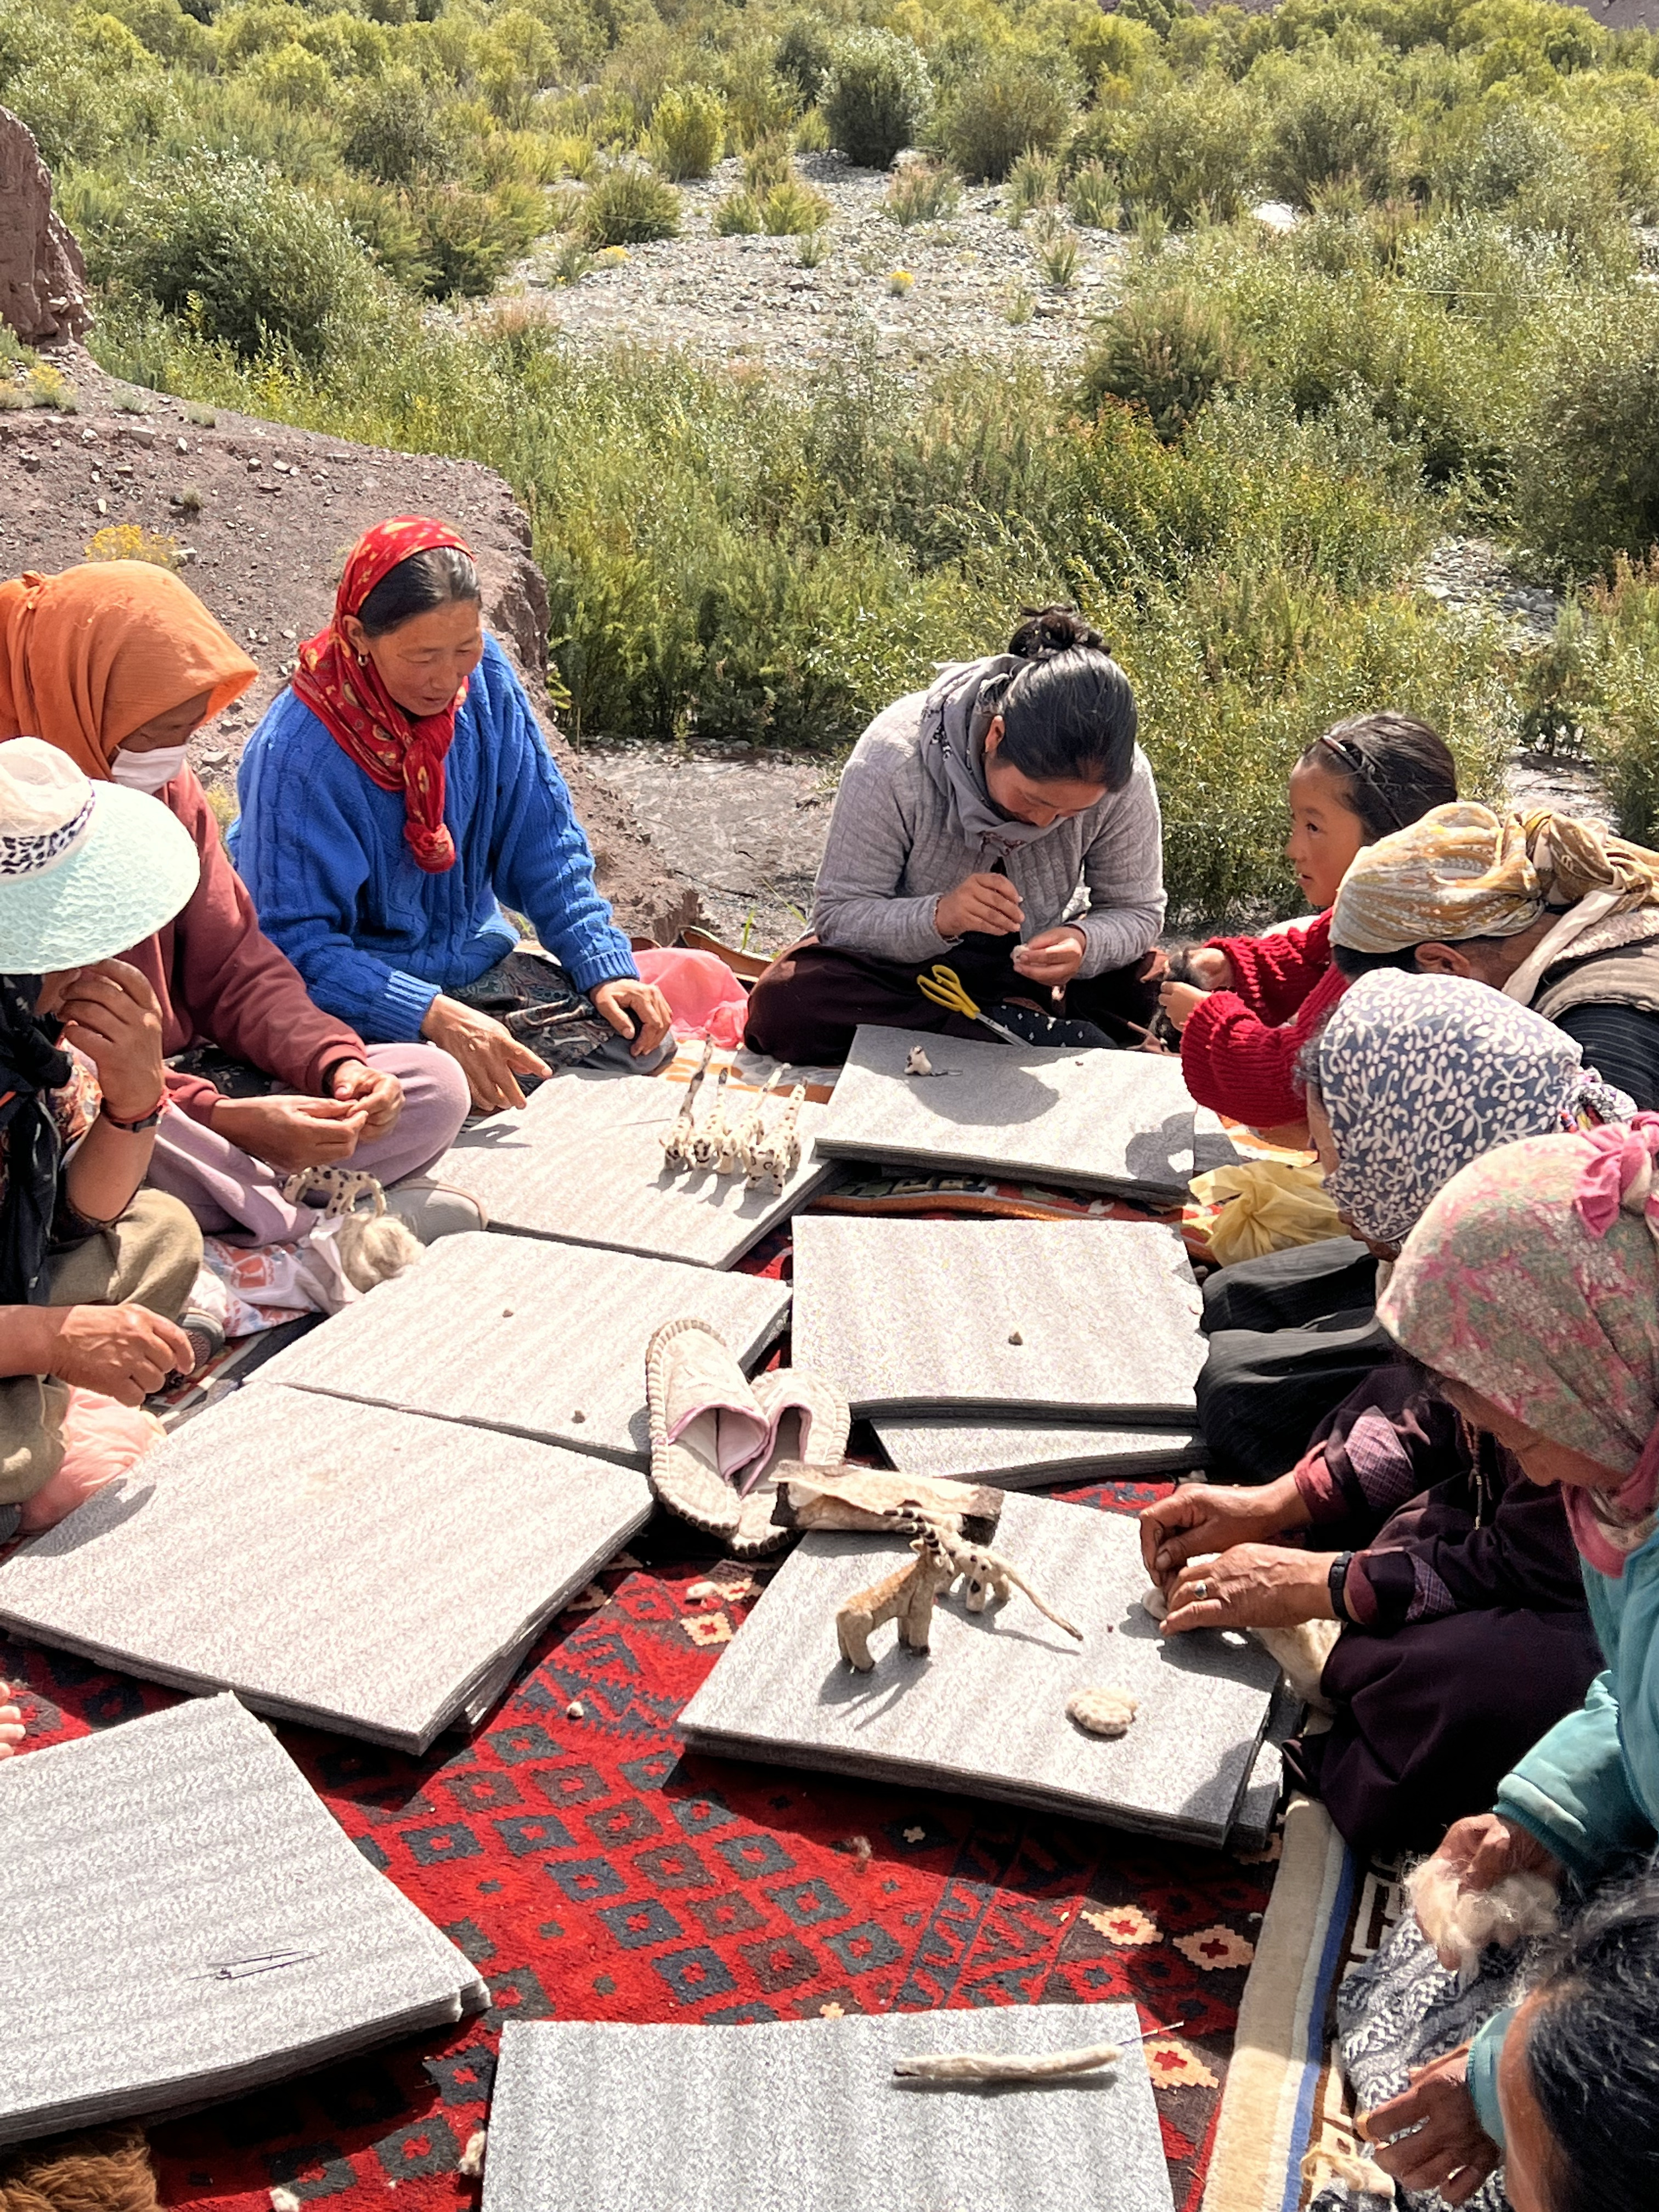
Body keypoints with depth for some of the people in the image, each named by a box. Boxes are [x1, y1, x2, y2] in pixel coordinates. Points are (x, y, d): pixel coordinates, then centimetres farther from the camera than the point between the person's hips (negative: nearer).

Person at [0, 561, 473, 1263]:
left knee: (433, 1088, -5)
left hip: (183, 1078, 7)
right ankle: (316, 1228, -19)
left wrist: (337, 1065, -12)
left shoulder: (168, 787, 7)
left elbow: (235, 968, 8)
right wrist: (227, 1120, -32)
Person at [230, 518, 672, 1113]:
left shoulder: (483, 678, -7)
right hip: (367, 996, -5)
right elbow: (296, 943, -22)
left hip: (478, 958, 5)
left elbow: (542, 843, 2)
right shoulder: (294, 755, -24)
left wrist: (606, 968, -10)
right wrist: (434, 1017, -34)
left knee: (647, 1043, -9)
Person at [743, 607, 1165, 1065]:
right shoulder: (894, 757, -27)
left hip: (1026, 971, 1)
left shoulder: (1123, 780, -20)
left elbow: (1137, 911, -8)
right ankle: (1012, 1028, -28)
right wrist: (938, 918, -42)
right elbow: (839, 915, -22)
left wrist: (1086, 944, -33)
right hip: (904, 961, -1)